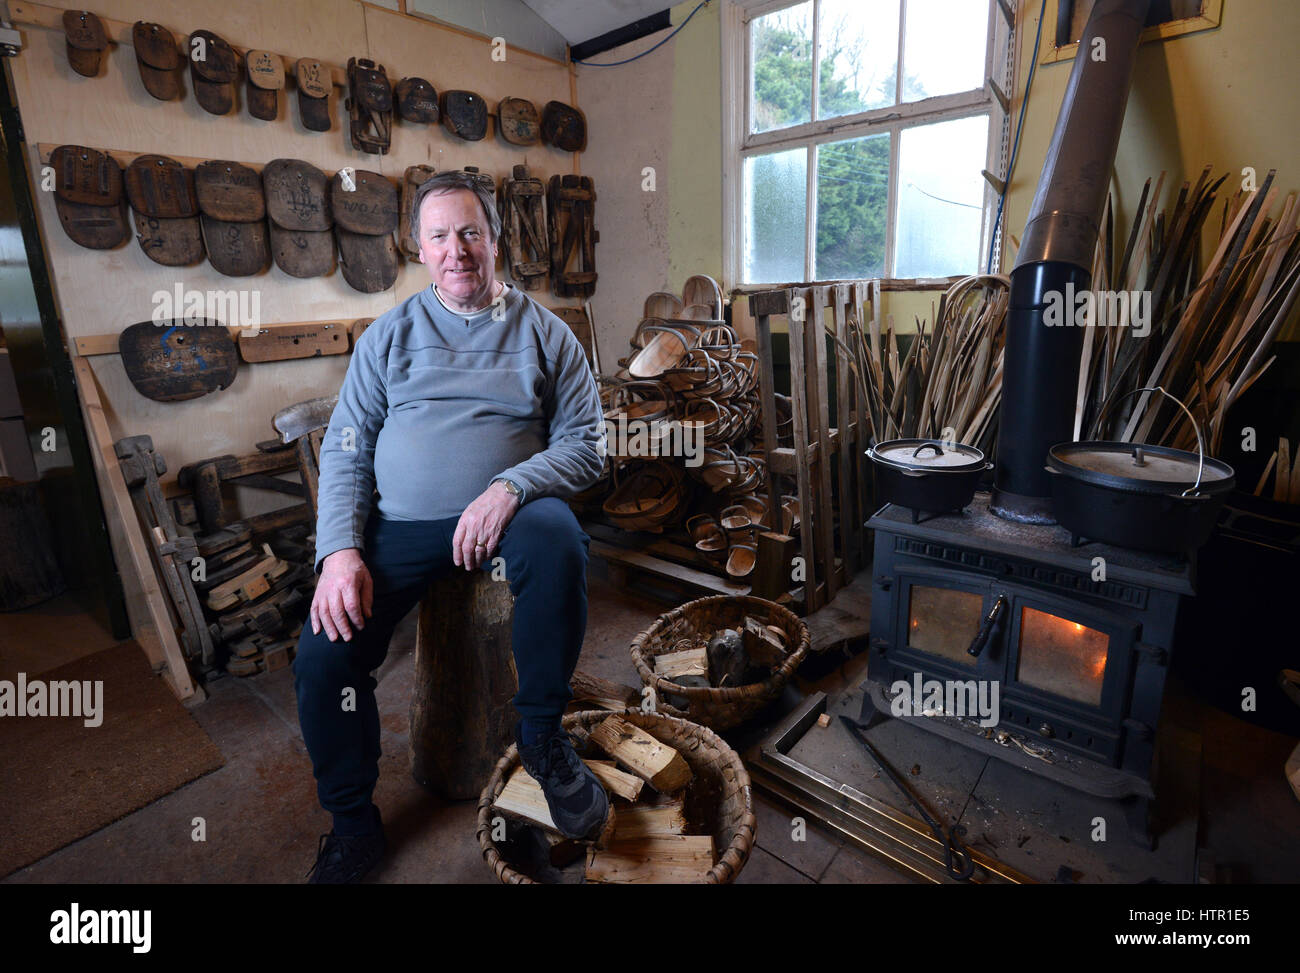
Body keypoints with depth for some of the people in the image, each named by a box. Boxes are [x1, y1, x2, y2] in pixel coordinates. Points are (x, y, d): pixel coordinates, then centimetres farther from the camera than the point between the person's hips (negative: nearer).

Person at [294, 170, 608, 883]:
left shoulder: (543, 332, 8)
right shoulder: (388, 335, 13)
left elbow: (586, 443, 0)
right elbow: (344, 450, 7)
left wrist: (510, 486, -19)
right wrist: (340, 549, -9)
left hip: (505, 511, -2)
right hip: (400, 525, 2)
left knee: (558, 543, -35)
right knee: (321, 656, -16)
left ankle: (541, 734, -10)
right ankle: (353, 824, 13)